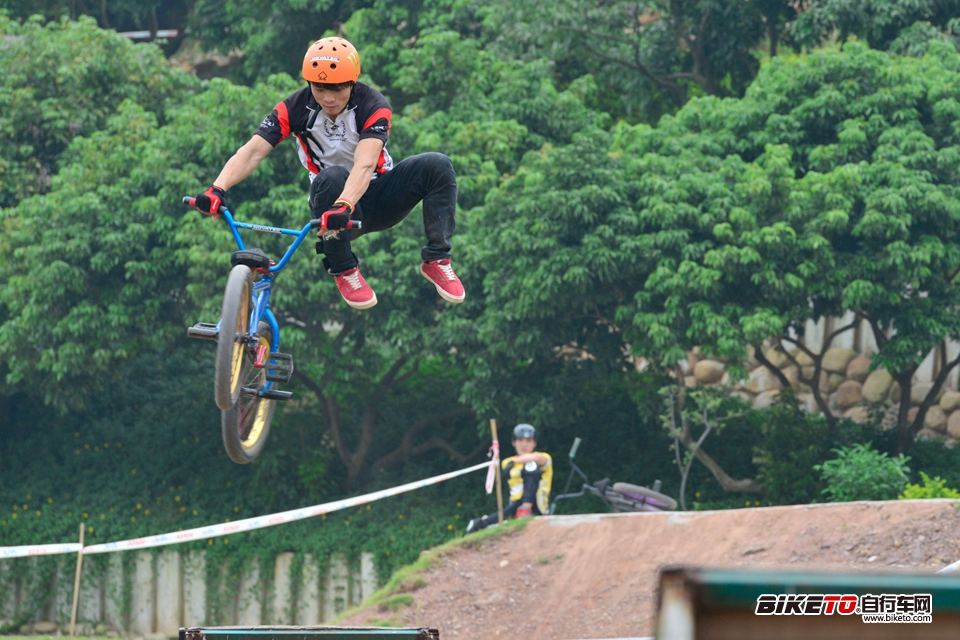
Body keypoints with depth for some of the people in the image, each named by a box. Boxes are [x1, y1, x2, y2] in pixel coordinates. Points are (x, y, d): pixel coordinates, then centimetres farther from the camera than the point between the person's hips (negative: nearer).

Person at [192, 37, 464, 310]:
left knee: (437, 165, -25)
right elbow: (252, 152, -24)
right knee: (332, 176, -37)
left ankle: (436, 259, -12)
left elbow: (365, 165, -35)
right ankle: (343, 270, -19)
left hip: (377, 198, 0)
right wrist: (217, 189, -43)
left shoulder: (373, 106, -19)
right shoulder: (294, 109, -13)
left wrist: (344, 205, -54)